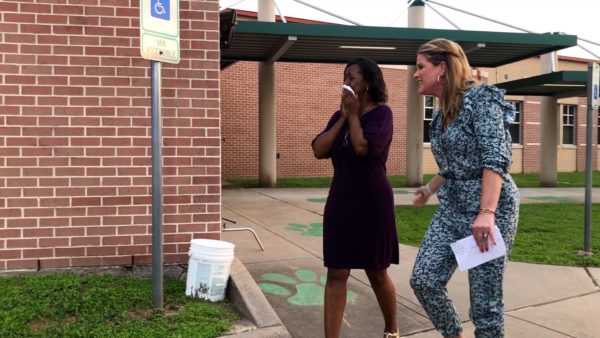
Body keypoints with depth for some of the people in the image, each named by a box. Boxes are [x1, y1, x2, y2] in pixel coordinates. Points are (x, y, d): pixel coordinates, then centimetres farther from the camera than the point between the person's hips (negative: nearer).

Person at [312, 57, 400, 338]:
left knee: (377, 273, 10)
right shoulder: (340, 116, 10)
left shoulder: (381, 113, -7)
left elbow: (363, 147, -22)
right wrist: (343, 117, -5)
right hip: (340, 202, 5)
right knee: (336, 273, 1)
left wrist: (354, 115, -9)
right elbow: (318, 150, -3)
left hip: (372, 204, -5)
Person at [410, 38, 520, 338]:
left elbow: (495, 159, -21)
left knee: (484, 299, -1)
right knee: (423, 279, -2)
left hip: (491, 208, -7)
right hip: (451, 209, 8)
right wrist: (429, 190, 39)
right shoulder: (441, 115, 13)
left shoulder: (480, 98, -11)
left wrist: (486, 213, -30)